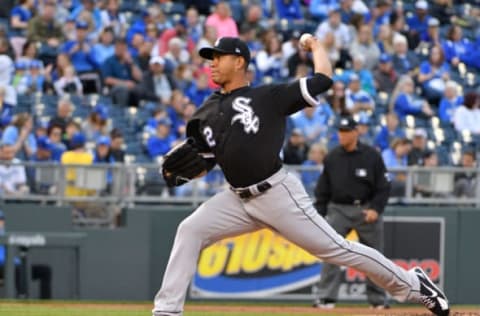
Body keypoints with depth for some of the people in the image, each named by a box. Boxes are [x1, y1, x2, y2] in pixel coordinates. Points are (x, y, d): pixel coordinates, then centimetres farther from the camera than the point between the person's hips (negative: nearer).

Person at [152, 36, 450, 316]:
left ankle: (411, 284, 7)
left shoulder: (268, 96, -4)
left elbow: (323, 79, -4)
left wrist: (316, 46, 13)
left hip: (278, 194, -6)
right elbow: (202, 165, 17)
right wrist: (179, 169, -5)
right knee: (190, 231, -10)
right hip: (238, 199, 6)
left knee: (336, 249, -5)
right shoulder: (207, 113, 12)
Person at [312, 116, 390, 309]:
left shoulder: (372, 156, -3)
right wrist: (318, 215, 2)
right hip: (338, 209, 1)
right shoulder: (332, 158, 4)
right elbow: (323, 190, 8)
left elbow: (383, 187, -2)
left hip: (367, 210, -1)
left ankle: (377, 299, 16)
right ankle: (326, 298, -12)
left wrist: (375, 209, -15)